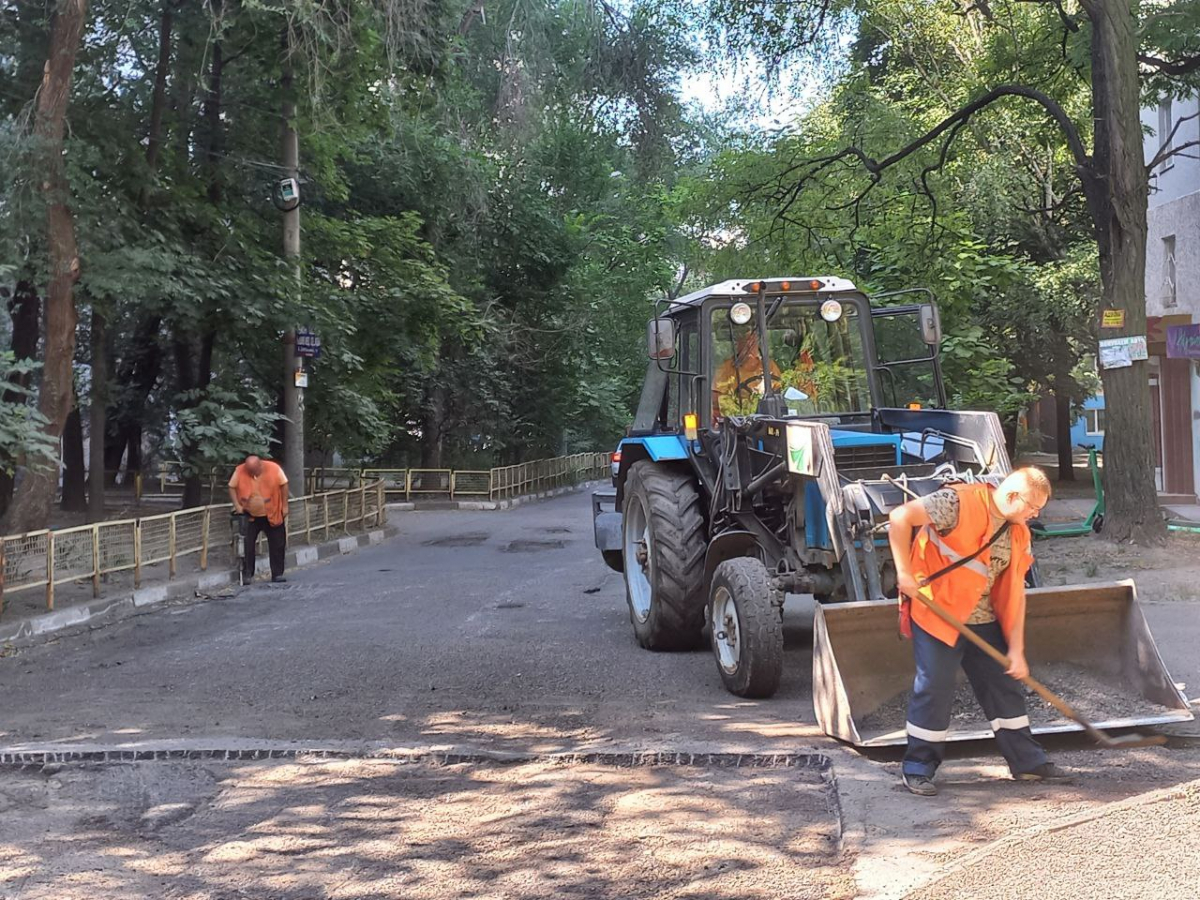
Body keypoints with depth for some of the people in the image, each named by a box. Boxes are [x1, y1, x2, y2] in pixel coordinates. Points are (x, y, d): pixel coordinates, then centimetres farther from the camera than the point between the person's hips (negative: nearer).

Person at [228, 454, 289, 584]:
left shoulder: (274, 468, -16)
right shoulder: (239, 471, -14)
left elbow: (283, 485, -6)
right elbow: (232, 488, -3)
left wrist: (284, 506, -5)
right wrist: (237, 505, -13)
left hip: (273, 515, 0)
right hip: (250, 515, 0)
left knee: (277, 545, 5)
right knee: (247, 545, -1)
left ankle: (277, 574, 15)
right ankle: (247, 574, 8)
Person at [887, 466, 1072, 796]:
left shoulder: (1018, 533, 5)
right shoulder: (959, 502, -18)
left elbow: (1014, 593, 6)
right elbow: (900, 517, -20)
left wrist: (1016, 649, 2)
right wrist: (904, 572, -22)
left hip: (983, 620, 7)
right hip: (937, 613, -7)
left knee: (1005, 685, 12)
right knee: (934, 690, -4)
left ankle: (1028, 762, 25)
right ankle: (917, 768, 10)